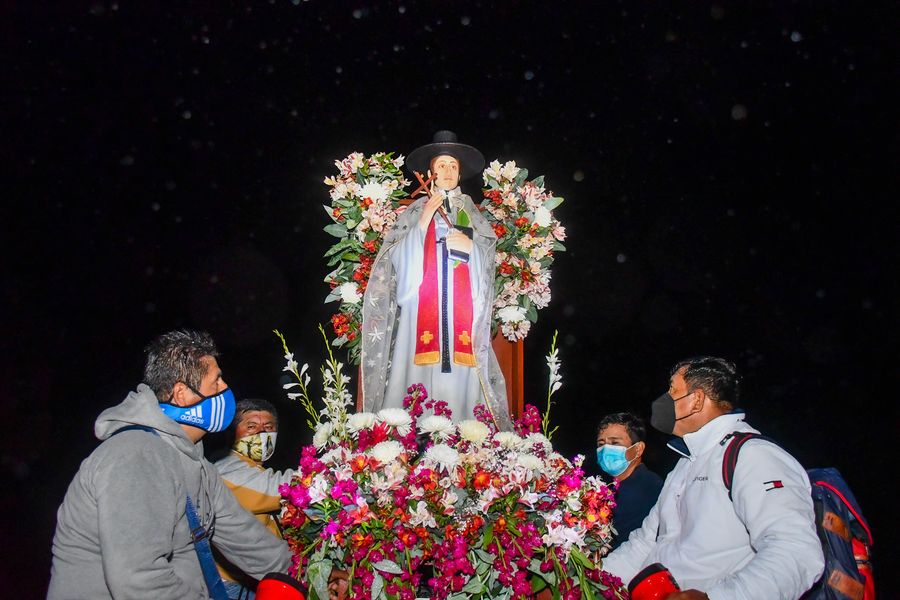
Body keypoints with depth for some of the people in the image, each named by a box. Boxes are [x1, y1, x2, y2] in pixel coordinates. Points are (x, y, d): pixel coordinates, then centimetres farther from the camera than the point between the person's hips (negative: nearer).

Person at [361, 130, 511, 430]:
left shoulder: (470, 212, 20)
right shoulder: (415, 211, 15)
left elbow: (488, 257, 14)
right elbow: (400, 256, 3)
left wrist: (470, 245, -7)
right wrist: (424, 221, -5)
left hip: (462, 310, 1)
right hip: (422, 308, -1)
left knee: (461, 378, -7)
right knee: (422, 371, -10)